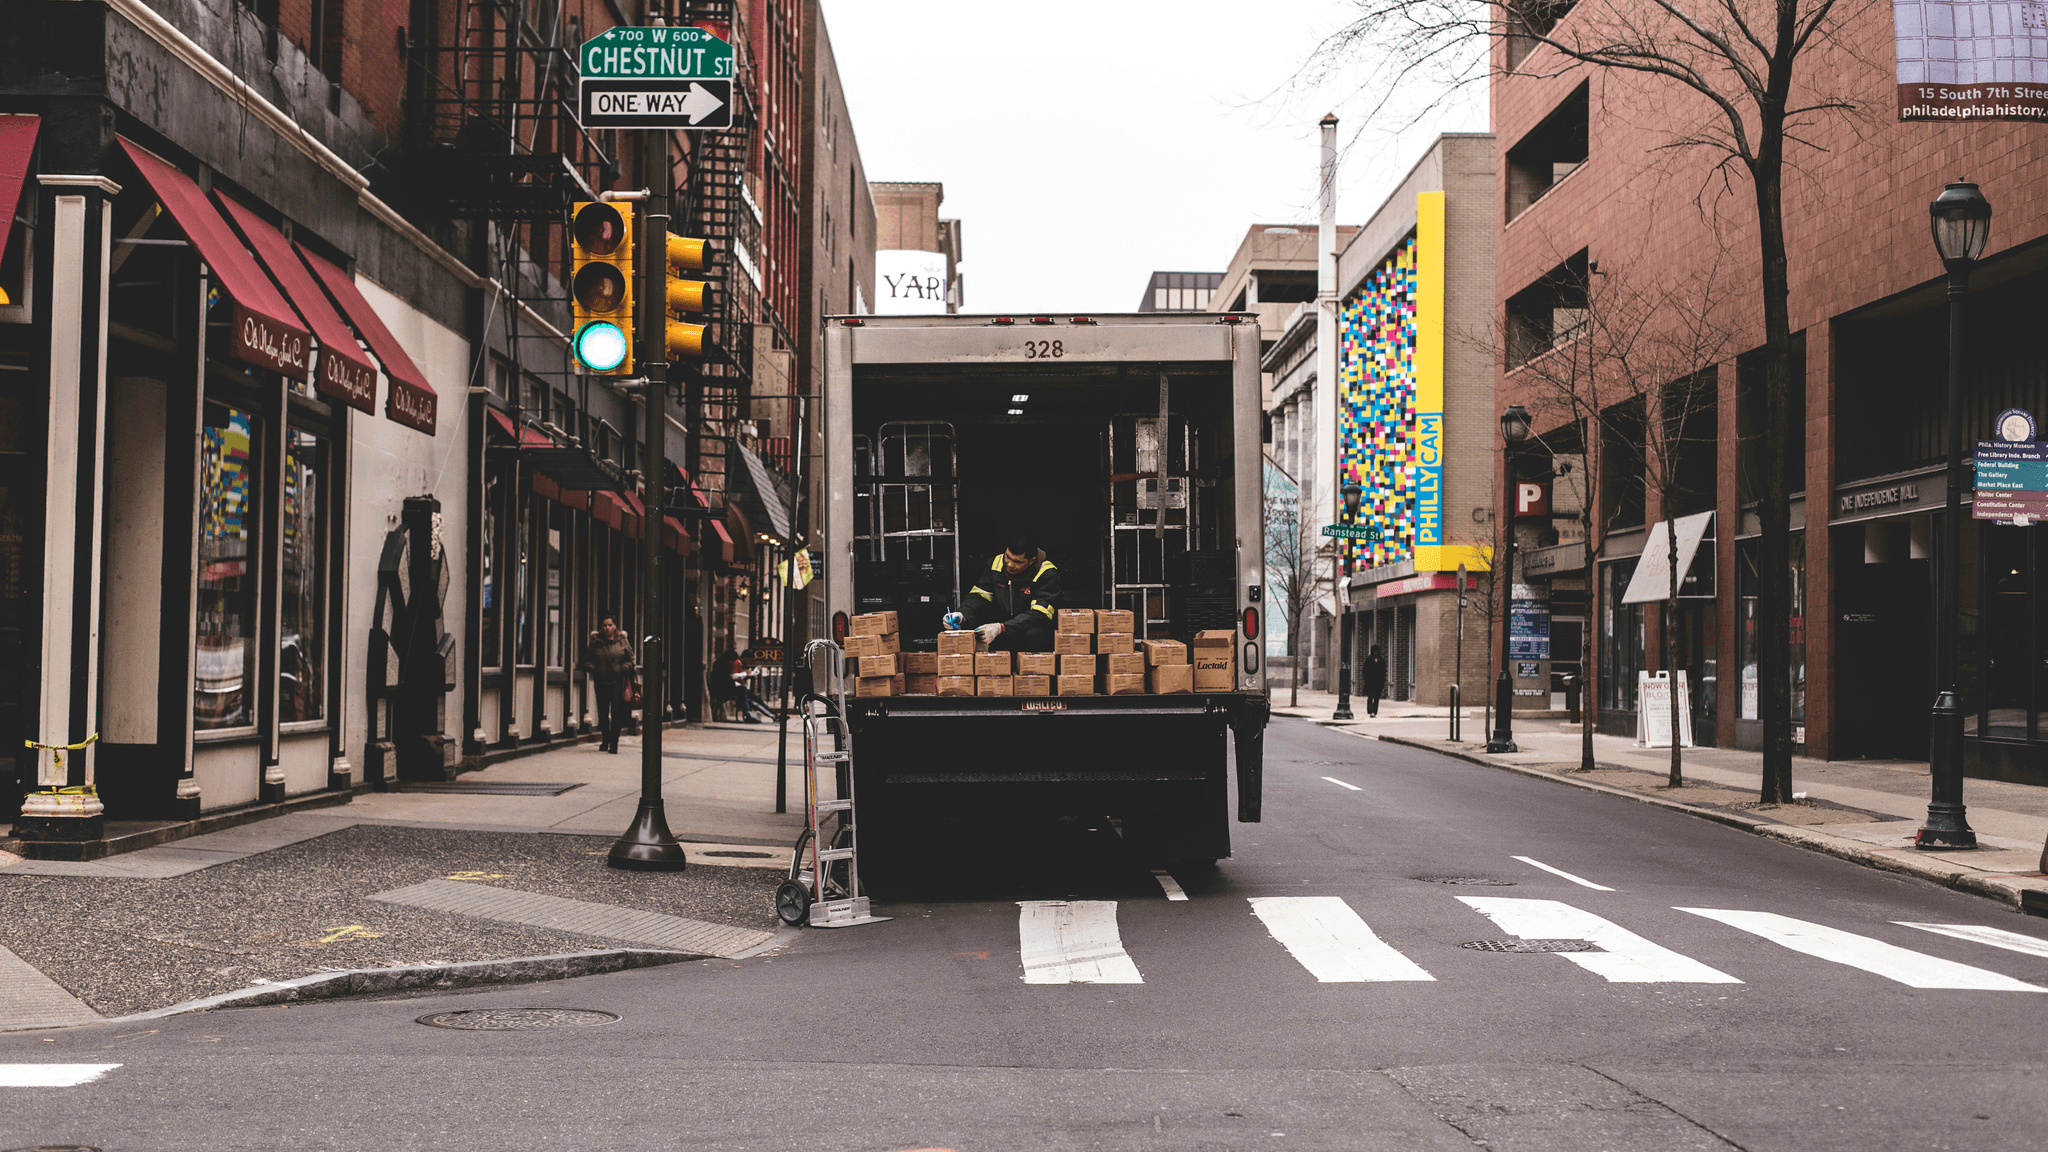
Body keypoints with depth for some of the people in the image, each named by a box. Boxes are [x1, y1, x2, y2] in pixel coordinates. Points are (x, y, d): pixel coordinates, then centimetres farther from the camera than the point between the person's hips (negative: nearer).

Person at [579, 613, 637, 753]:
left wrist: (622, 669, -8)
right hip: (601, 681, 2)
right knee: (602, 713, 7)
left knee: (616, 711, -11)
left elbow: (630, 660, 9)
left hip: (617, 682, -2)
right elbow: (586, 661, 12)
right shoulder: (595, 642, 6)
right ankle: (605, 740, 23)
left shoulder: (622, 641, 5)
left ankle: (614, 743, -7)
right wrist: (594, 669, -6)